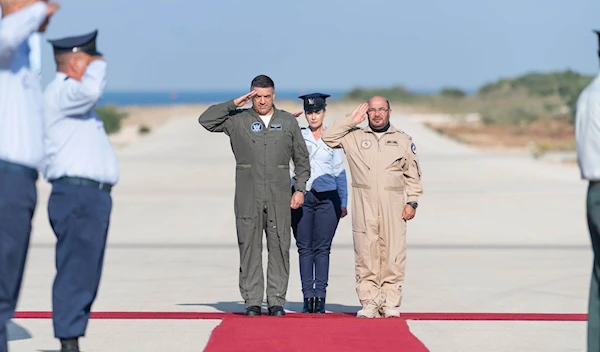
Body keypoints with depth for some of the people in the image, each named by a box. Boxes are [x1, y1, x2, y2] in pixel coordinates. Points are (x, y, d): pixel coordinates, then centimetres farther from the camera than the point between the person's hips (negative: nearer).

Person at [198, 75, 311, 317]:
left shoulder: (288, 122, 11)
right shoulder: (237, 120, 7)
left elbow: (301, 159, 14)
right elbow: (205, 120, -3)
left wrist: (300, 189, 5)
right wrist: (234, 104, -6)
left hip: (279, 197, 1)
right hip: (248, 197, -1)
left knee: (279, 247, -1)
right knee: (249, 247, -1)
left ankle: (276, 301, 4)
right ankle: (252, 301, 4)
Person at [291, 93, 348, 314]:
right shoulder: (297, 137, 7)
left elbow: (339, 172, 10)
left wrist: (343, 202, 7)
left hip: (327, 198, -1)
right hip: (302, 197, 1)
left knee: (322, 248, -3)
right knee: (304, 248, 0)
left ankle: (320, 296, -1)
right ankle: (308, 296, 3)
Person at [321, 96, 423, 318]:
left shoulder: (403, 140, 14)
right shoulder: (354, 137, 14)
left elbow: (412, 175, 14)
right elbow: (328, 137, 5)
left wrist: (412, 201, 4)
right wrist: (351, 121, 6)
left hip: (393, 207, 0)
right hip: (364, 206, 0)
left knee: (393, 256, -5)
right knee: (366, 256, -3)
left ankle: (391, 304, 0)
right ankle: (369, 304, 1)